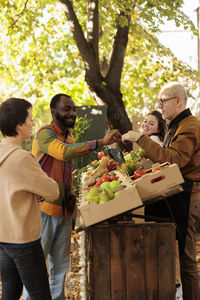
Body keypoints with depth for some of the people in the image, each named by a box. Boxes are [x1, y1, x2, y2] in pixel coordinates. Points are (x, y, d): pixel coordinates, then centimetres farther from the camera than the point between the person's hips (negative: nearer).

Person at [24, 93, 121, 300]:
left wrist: (71, 194, 7)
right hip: (46, 207, -8)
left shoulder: (68, 137, 15)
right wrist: (100, 142, -37)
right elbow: (63, 152, -32)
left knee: (60, 263, 13)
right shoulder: (45, 134, -11)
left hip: (64, 208, 8)